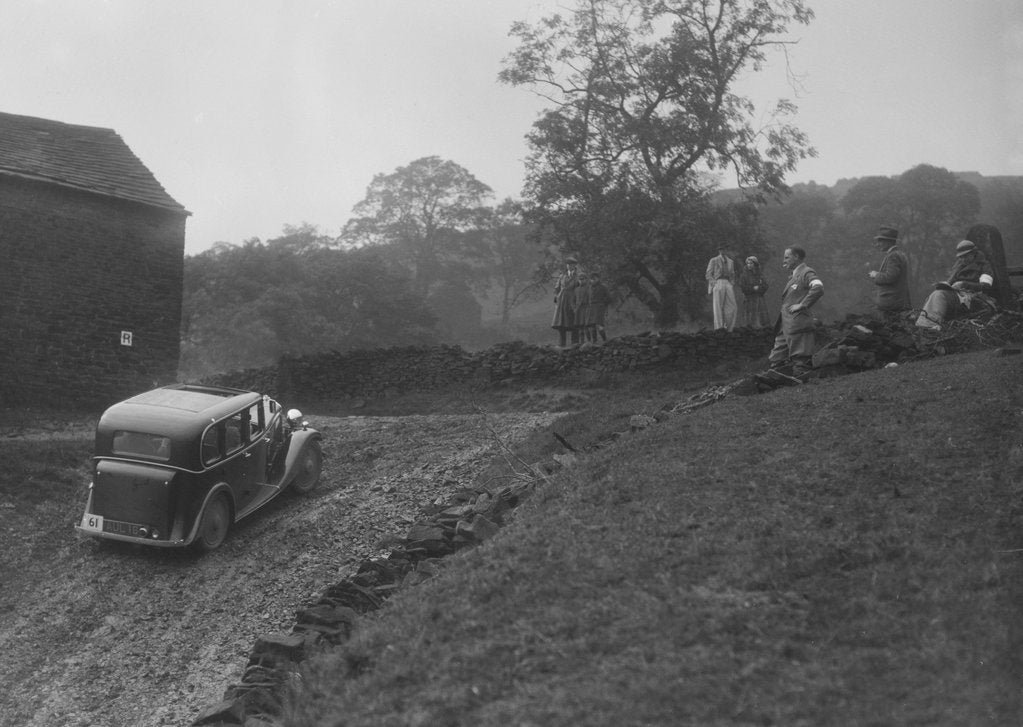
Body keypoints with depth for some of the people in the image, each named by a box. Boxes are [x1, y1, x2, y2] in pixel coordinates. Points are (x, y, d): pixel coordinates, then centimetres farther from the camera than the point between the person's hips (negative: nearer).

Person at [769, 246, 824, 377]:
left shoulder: (807, 272, -7)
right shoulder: (794, 276, 22)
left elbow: (818, 288, -25)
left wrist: (802, 305, -21)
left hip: (798, 325, -10)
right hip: (785, 326, 10)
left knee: (800, 362, -6)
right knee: (776, 361, 11)